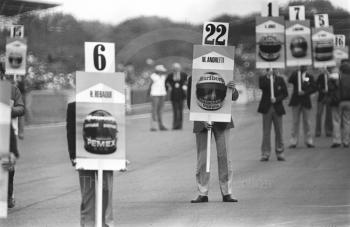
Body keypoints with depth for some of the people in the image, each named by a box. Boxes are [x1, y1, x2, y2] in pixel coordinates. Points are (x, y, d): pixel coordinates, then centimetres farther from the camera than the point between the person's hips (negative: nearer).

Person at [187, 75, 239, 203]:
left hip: (221, 121, 1)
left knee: (224, 157, -1)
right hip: (202, 122, -1)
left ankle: (226, 193, 4)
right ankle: (202, 194, 5)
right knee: (202, 158, 0)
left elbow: (234, 97, 1)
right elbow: (190, 103, 1)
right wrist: (202, 120, -11)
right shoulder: (193, 79, 0)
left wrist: (232, 89, -23)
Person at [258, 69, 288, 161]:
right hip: (266, 108, -1)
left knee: (279, 132, 2)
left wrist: (276, 99, -12)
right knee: (266, 132, -1)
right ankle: (265, 153, 3)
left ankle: (279, 153, 10)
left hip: (277, 108, 1)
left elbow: (285, 93, 3)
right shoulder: (263, 78, 2)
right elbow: (261, 86, -20)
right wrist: (268, 77, -24)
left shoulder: (280, 80, 6)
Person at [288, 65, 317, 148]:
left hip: (306, 101, 0)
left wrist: (305, 92, -13)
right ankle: (293, 142, 3)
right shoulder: (295, 74, 6)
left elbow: (314, 88, 0)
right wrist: (298, 72, -15)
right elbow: (290, 81, -12)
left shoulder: (309, 76, 7)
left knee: (307, 122, 3)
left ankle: (309, 141, 8)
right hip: (296, 101, 0)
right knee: (295, 122, 1)